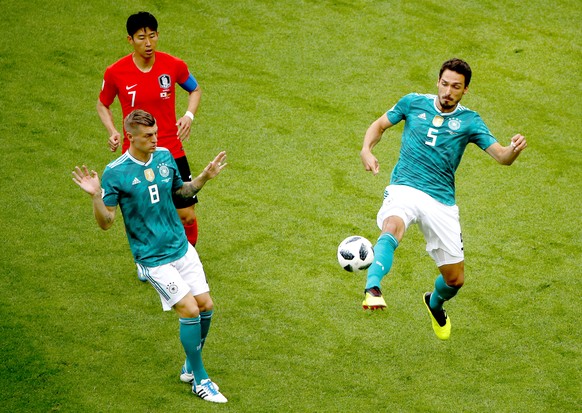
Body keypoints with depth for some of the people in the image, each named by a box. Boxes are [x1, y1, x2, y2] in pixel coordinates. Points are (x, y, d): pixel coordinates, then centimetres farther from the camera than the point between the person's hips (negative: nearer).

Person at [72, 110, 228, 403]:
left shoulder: (165, 156, 1)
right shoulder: (115, 173, -16)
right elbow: (106, 222, -13)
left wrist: (205, 177, 4)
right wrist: (96, 196, -30)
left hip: (182, 247, 6)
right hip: (153, 258, -6)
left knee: (206, 305, 5)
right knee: (190, 311, -10)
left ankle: (191, 367, 28)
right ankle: (200, 381, 7)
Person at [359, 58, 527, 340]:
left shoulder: (469, 121, 5)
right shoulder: (413, 103, 6)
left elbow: (500, 156, -4)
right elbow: (379, 125, 18)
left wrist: (513, 150, -28)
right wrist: (366, 150, -3)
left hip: (441, 201, 2)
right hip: (404, 189, -2)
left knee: (455, 279, 6)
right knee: (392, 228, -39)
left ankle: (435, 304, 41)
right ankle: (372, 289, -58)